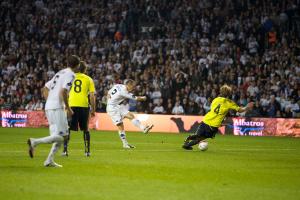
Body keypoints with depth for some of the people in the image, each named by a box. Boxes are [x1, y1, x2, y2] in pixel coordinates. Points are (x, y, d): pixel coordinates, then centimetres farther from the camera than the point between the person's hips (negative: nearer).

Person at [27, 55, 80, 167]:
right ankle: (35, 142, -21)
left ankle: (50, 160, 5)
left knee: (64, 135, 12)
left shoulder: (59, 73, 21)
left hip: (48, 107, 9)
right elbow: (63, 92, -18)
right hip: (57, 108, -9)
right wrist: (68, 108, -11)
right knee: (61, 136, -10)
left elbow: (44, 89, 23)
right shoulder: (70, 75, -5)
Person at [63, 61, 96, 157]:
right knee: (85, 129, 13)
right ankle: (87, 151, 11)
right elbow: (92, 96, 2)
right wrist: (93, 109, 9)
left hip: (71, 105, 0)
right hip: (84, 105, 0)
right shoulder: (89, 79, 7)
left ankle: (65, 150, -3)